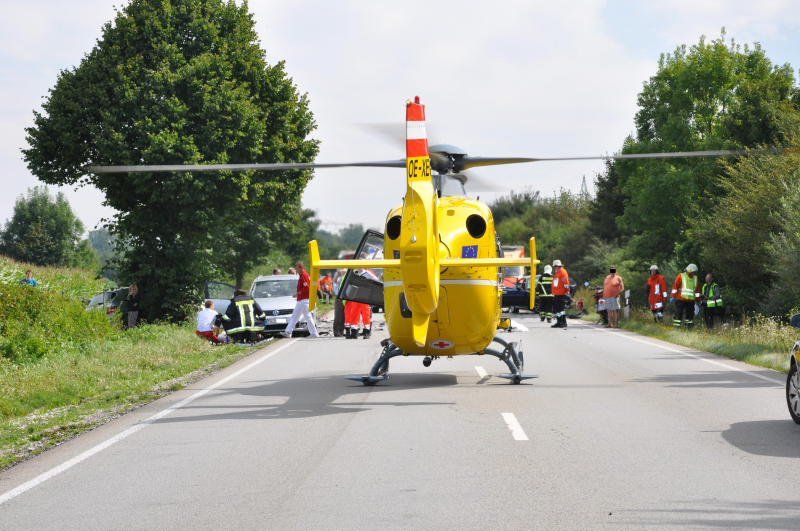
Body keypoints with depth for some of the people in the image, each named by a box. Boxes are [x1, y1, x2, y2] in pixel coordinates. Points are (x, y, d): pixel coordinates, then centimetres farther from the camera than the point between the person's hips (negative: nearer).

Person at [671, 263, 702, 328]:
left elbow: (697, 289, 21)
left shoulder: (695, 278, 14)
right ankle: (676, 327, -2)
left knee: (690, 314, 5)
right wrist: (673, 296, -8)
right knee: (678, 313, -5)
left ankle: (688, 326, 11)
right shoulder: (681, 276, -1)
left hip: (690, 300, 5)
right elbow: (675, 286, -4)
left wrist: (698, 297, 16)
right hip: (681, 299, -5)